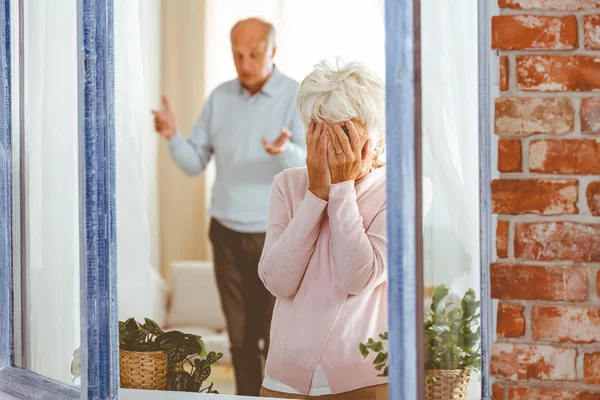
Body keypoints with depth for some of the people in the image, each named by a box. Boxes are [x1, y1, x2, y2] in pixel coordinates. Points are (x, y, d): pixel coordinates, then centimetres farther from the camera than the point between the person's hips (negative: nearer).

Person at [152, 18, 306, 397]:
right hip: (228, 234, 4)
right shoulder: (220, 98, 6)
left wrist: (286, 150, -40)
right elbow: (195, 163, 5)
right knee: (241, 337, 8)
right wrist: (172, 136, -15)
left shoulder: (297, 97, -7)